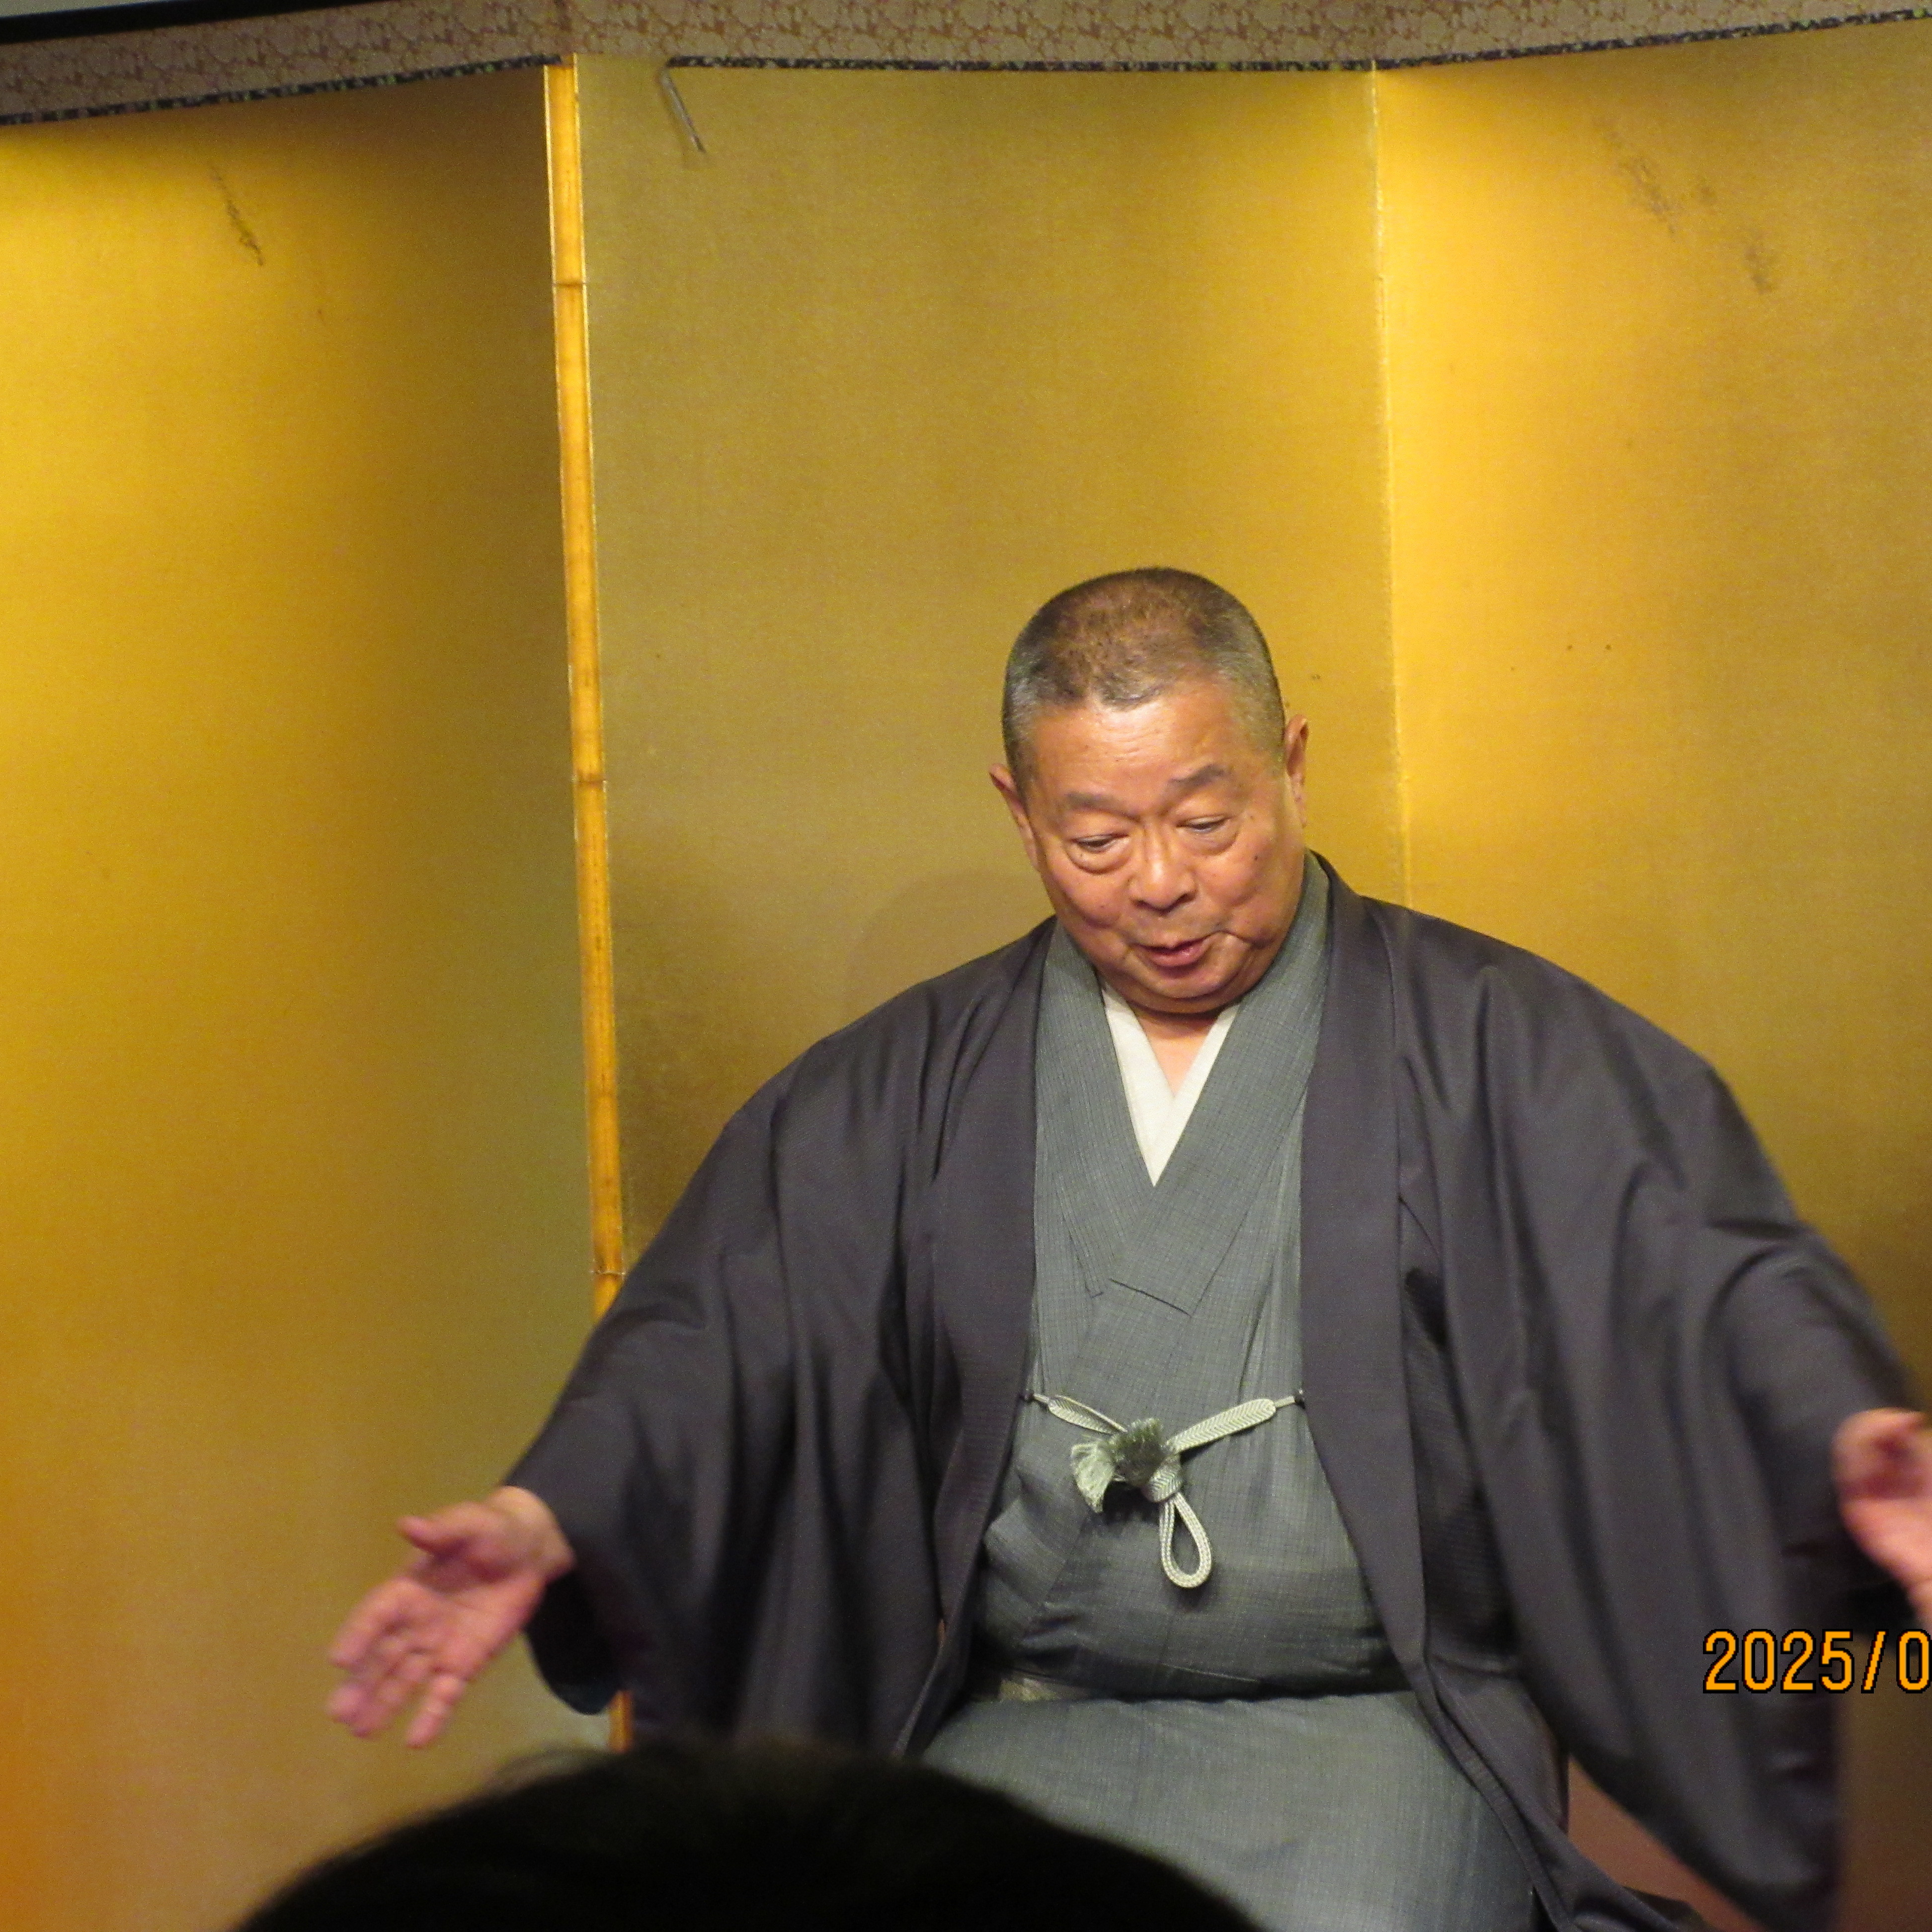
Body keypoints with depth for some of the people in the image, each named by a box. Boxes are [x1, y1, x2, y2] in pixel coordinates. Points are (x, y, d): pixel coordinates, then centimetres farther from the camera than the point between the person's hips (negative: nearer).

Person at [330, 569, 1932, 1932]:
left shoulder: (1487, 1042, 4)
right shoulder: (911, 1089, 13)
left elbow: (1708, 1277, -6)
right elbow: (719, 1331, 8)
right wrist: (554, 1520, -11)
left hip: (1381, 1728, -2)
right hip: (1029, 1730, 2)